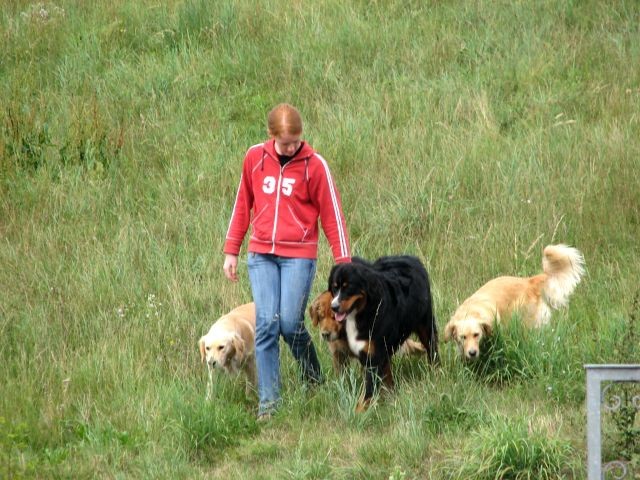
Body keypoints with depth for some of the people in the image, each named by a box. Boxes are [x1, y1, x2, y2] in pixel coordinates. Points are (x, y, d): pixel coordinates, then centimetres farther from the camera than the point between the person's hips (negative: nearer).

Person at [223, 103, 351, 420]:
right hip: (261, 256, 2)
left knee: (290, 323, -9)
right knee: (266, 324, -7)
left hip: (299, 256, -2)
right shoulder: (255, 158, 4)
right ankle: (268, 402, -5)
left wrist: (344, 263, -4)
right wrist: (231, 252, 14)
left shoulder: (314, 165, -4)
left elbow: (332, 216, -1)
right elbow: (242, 205, 14)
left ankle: (313, 379, 20)